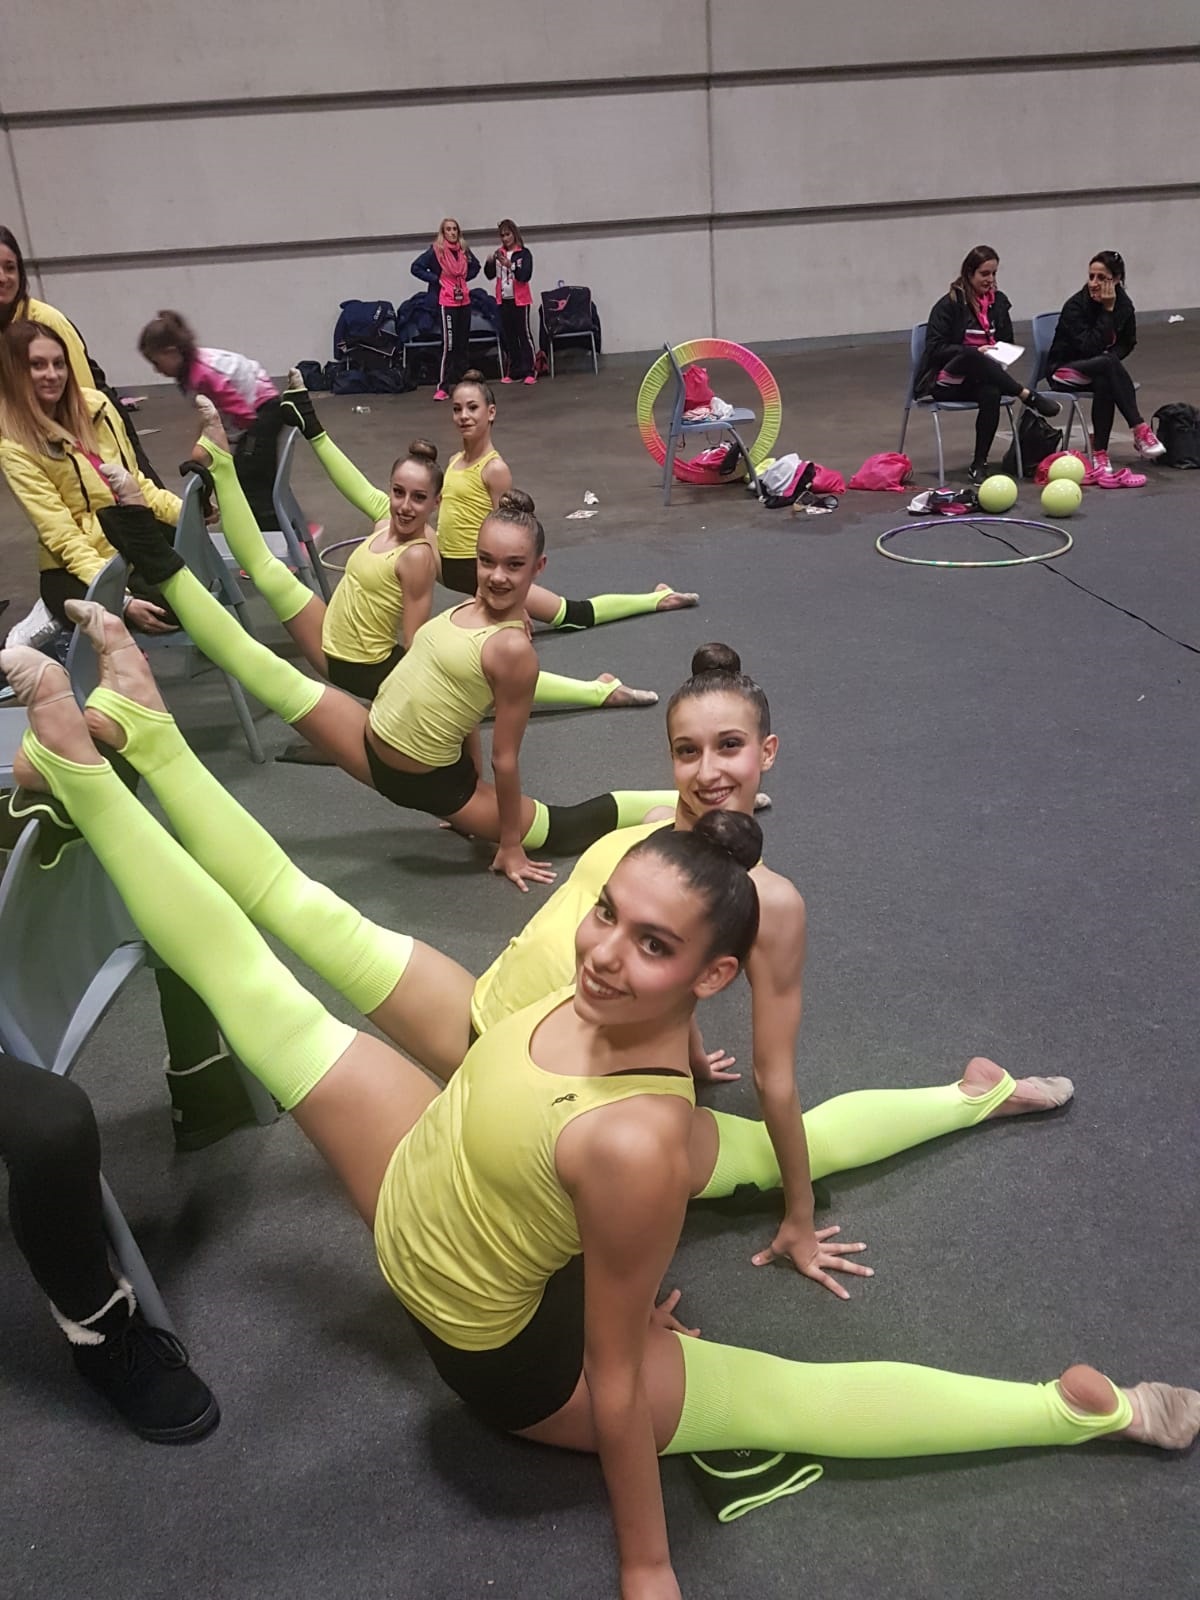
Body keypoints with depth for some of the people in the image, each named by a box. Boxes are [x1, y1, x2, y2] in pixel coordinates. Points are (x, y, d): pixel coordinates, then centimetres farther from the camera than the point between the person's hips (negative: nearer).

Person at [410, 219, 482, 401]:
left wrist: (465, 278, 10)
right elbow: (416, 268, -8)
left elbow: (475, 266, 26)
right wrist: (436, 280, -9)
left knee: (463, 344, 10)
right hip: (447, 302, -6)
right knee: (448, 345, -10)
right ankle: (442, 387, -8)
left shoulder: (464, 249, 8)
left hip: (464, 301, 6)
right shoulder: (436, 250, -6)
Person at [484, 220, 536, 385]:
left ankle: (529, 371, -2)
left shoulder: (524, 253, -5)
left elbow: (525, 275, -14)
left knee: (524, 334, -3)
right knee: (507, 336, 8)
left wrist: (510, 266, -26)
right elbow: (490, 275, 9)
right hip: (503, 300, 5)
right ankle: (514, 372, 14)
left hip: (520, 300, -5)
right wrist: (489, 262, -10)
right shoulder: (499, 253, 9)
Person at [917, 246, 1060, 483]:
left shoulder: (999, 301, 12)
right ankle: (1029, 397, -35)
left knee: (991, 393, -35)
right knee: (972, 355, -38)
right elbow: (935, 348, -11)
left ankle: (979, 464, -28)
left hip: (982, 378, 4)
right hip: (945, 381, -4)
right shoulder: (949, 304, -4)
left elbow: (1007, 342, 22)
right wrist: (976, 351, -19)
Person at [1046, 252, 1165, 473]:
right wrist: (1107, 311, -26)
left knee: (1104, 382, -36)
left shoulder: (1124, 304, -3)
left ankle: (1100, 453, -32)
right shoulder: (1075, 306, -18)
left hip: (1100, 369, 4)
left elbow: (1127, 343, 10)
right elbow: (1090, 347, -26)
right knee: (1107, 363, -36)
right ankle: (1140, 430, -35)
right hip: (1063, 370, -3)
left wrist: (1111, 358, -11)